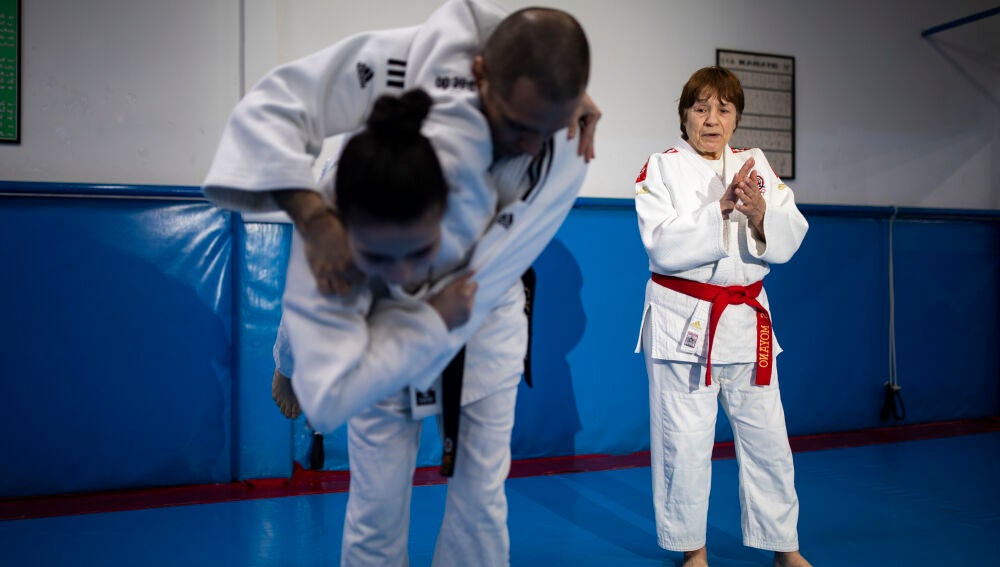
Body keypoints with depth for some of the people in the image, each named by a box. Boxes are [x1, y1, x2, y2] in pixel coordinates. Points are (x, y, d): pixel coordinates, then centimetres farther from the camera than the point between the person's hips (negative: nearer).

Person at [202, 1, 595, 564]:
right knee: (378, 510, 6)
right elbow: (270, 107, -24)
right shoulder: (417, 56, -31)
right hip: (383, 309, 0)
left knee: (481, 500, 10)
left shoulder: (565, 155, -27)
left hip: (482, 319, 1)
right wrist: (314, 218, -40)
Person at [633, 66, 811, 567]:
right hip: (682, 319, -3)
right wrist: (721, 207, -23)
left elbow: (791, 237, -1)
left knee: (766, 437, 11)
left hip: (745, 317, 4)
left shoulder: (755, 165, 9)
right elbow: (663, 245, -15)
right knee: (684, 441, 3)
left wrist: (759, 212, -21)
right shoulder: (661, 168, -3)